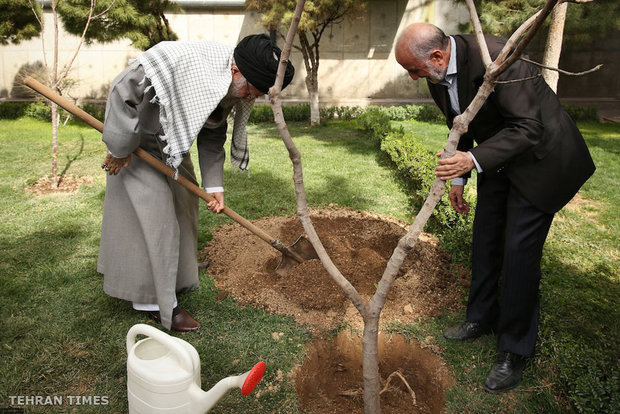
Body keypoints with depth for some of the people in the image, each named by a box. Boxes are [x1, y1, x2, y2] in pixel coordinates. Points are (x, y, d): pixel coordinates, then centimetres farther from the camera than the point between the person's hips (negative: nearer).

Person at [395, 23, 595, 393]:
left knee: (519, 250, -7)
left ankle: (515, 350, 10)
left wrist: (473, 160, -39)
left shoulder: (494, 57, -31)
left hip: (539, 156, -8)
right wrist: (459, 178, 12)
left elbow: (528, 126, -29)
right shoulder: (439, 75, -4)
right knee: (485, 238, 12)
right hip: (498, 157, 8)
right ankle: (482, 318, 33)